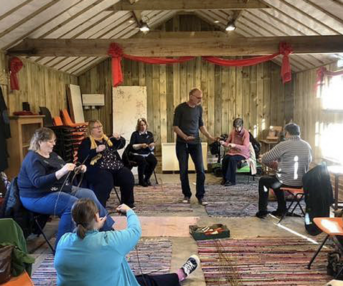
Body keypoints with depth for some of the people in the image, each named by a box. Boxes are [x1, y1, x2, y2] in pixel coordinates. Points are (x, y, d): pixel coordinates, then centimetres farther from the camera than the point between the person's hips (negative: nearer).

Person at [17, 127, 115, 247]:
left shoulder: (52, 155, 13)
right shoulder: (33, 159, -16)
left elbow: (65, 173, 24)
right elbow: (38, 182, -30)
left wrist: (77, 169, 5)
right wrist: (61, 172, -39)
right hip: (38, 197, -9)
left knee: (88, 194, -5)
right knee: (73, 203, -31)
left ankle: (108, 228, 1)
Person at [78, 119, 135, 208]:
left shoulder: (107, 139, 23)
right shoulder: (86, 142, 7)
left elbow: (122, 144, 26)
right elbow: (82, 157, -7)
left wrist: (118, 138, 4)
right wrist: (96, 150, -18)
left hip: (116, 166, 5)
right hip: (98, 169, -5)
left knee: (128, 176, -18)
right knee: (106, 182, -35)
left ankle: (127, 203, -1)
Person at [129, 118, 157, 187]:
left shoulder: (149, 134, 10)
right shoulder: (135, 134, 1)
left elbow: (152, 148, 8)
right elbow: (132, 146, -7)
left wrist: (151, 146, -15)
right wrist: (140, 145, -21)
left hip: (147, 154, 3)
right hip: (137, 154, -3)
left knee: (154, 161, -27)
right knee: (142, 161, -35)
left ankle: (147, 179, -8)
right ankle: (141, 180, -16)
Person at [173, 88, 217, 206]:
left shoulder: (199, 108, 5)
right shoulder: (180, 108, -8)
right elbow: (175, 127, -8)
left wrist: (209, 136, 0)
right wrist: (185, 136, -22)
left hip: (196, 143, 3)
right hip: (182, 144, -3)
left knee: (200, 170, -4)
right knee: (183, 170, 2)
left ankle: (200, 196, 5)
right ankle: (187, 195, 17)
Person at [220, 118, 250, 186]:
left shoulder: (246, 133, -13)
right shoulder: (232, 132, 1)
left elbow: (245, 147, -23)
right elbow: (227, 143, 7)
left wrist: (235, 145, -36)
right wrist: (223, 143, -17)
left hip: (242, 153, -4)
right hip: (232, 151, 4)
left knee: (232, 159, -33)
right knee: (225, 159, -26)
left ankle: (231, 180, -24)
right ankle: (225, 178, -9)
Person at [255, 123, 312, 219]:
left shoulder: (284, 145, -14)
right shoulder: (307, 146, 5)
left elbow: (264, 159, -8)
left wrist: (275, 163, 16)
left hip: (287, 182, -6)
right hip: (302, 182, 7)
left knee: (263, 180, 21)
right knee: (276, 179, 33)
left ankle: (262, 211, 24)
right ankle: (281, 209, 35)